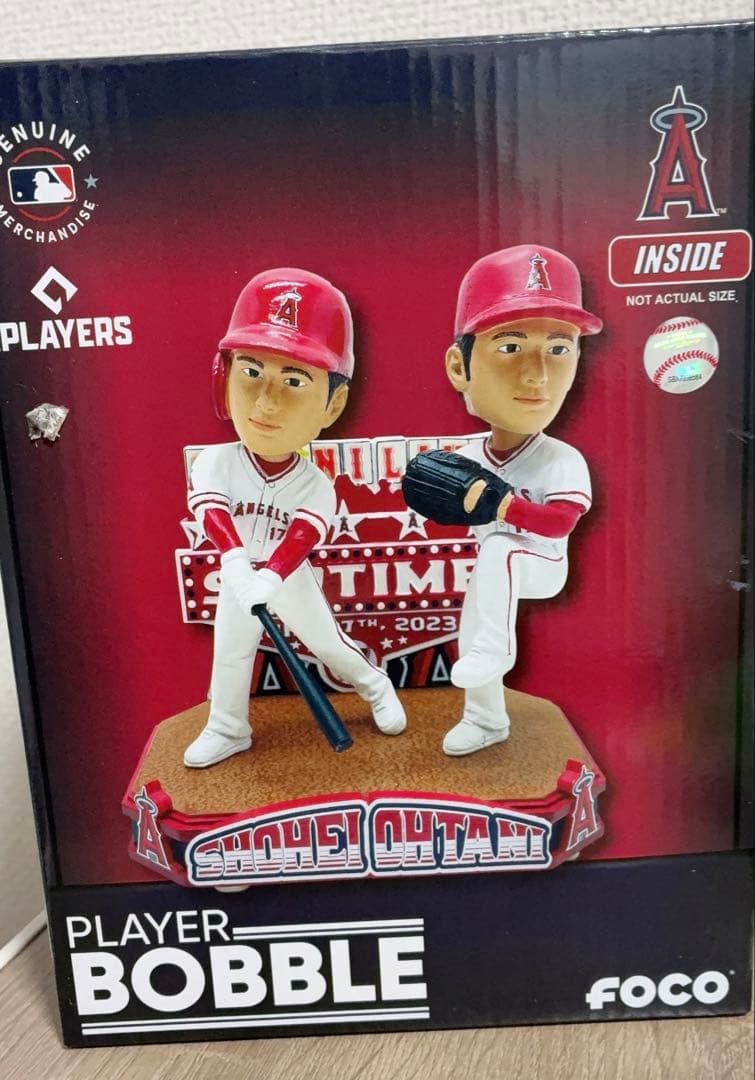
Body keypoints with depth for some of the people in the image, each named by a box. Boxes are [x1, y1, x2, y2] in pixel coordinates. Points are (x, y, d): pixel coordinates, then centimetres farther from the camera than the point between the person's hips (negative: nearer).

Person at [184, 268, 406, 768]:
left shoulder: (315, 483, -21)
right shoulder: (216, 462, -20)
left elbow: (304, 535, -32)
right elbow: (213, 514, -30)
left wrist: (271, 575, -49)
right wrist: (235, 561, -48)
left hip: (292, 581, -1)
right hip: (237, 584, 1)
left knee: (330, 642, 14)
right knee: (229, 656, 13)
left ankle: (376, 685, 40)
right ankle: (227, 729, 33)